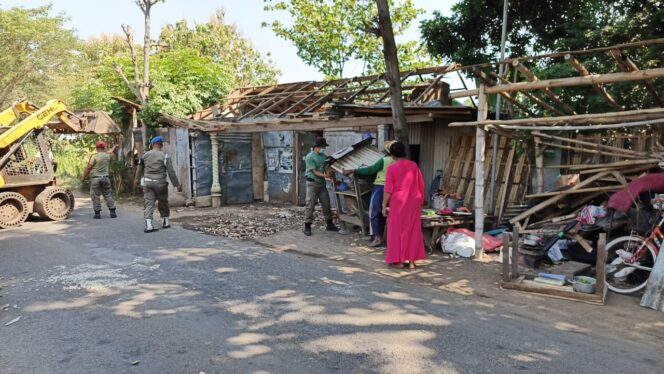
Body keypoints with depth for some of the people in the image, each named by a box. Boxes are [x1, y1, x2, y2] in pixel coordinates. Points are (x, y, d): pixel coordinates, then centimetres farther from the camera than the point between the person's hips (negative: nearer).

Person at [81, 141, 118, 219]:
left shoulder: (94, 156, -8)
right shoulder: (108, 156, 4)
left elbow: (89, 167, -9)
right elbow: (112, 153, 29)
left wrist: (83, 177, 0)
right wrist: (114, 148, 49)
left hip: (95, 178, -3)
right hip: (105, 178, 4)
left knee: (95, 196, 3)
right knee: (108, 195, 9)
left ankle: (97, 213, 3)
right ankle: (113, 212, 7)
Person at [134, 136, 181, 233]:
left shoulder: (145, 155, 6)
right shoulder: (165, 156, -6)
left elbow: (139, 169, 18)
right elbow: (171, 172, -8)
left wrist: (136, 180, 34)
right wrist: (177, 185, -1)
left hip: (148, 182, 2)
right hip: (160, 183, -2)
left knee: (148, 203, 0)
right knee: (163, 202, 14)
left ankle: (148, 225, -10)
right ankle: (165, 222, 26)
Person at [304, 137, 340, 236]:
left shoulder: (324, 156, 8)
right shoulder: (310, 157, -12)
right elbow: (314, 172, -17)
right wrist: (324, 175, -29)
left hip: (322, 183, 6)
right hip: (312, 183, -6)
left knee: (326, 203, 11)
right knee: (310, 205, -5)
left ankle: (330, 224, 23)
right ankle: (307, 227, 1)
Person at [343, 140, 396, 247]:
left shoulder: (384, 161, -14)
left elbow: (369, 170, -14)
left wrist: (352, 171, -9)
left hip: (380, 187, -7)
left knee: (374, 213, -1)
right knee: (382, 214, 14)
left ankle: (377, 238, -3)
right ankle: (380, 236, 19)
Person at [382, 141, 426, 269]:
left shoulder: (392, 168, -8)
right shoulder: (414, 166, 2)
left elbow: (388, 190, -10)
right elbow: (421, 185, 6)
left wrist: (384, 206, -3)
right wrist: (420, 201, 17)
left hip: (398, 202, -3)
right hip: (413, 202, 3)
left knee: (397, 231, 8)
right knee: (413, 231, 8)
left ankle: (400, 260, 11)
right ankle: (412, 261, 10)